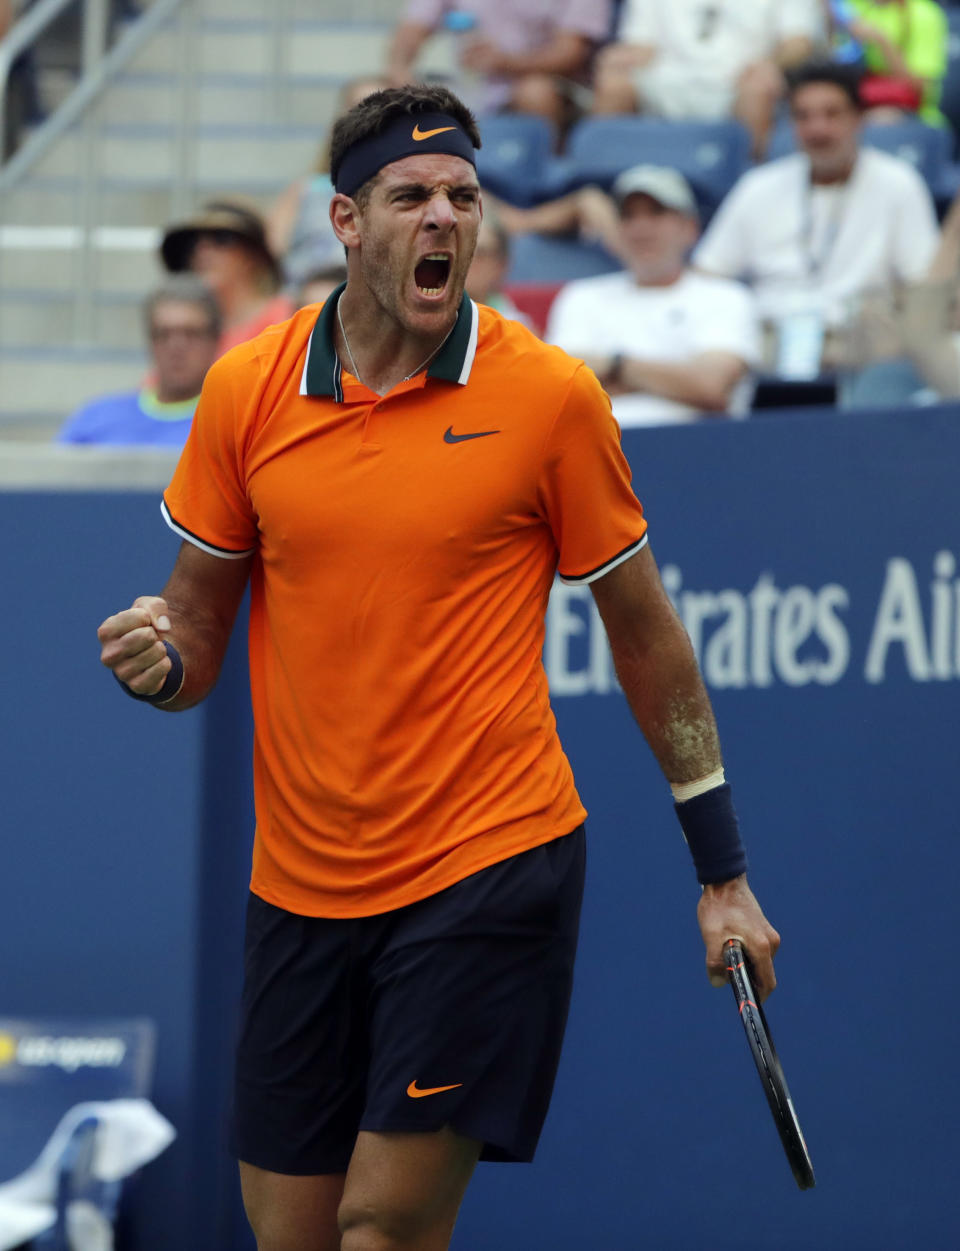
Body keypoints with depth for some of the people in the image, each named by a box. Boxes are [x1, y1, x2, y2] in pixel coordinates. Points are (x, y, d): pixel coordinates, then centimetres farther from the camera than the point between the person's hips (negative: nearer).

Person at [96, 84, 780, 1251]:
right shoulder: (246, 391, 1)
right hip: (301, 882, 4)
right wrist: (160, 660, -14)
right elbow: (201, 622, 11)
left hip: (491, 867, -4)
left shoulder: (550, 396, -6)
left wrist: (722, 871, 4)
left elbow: (644, 630, 3)